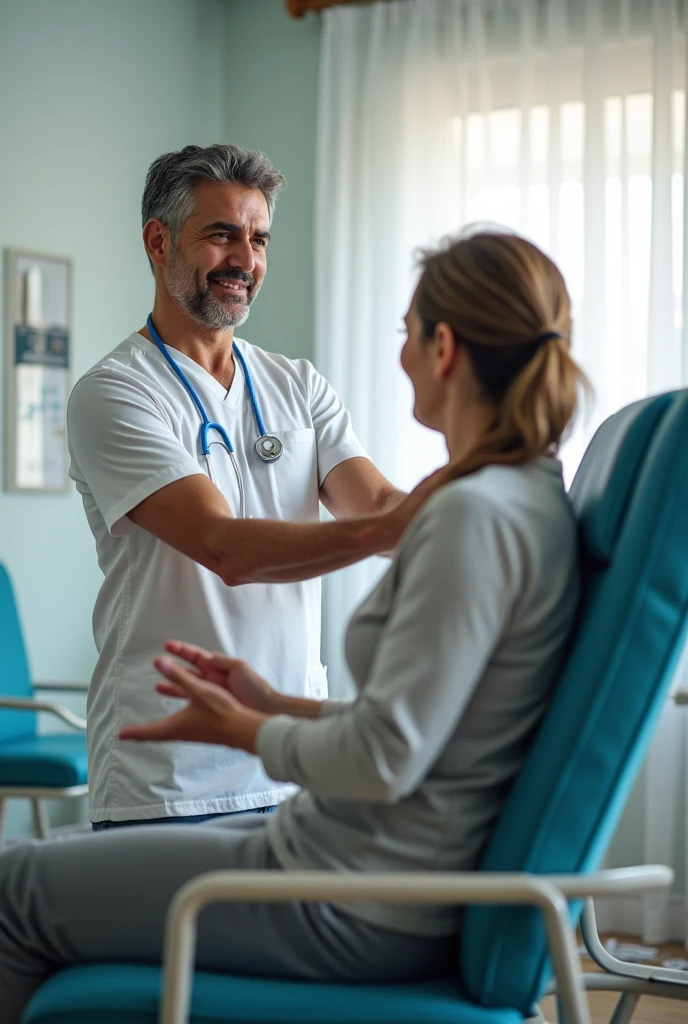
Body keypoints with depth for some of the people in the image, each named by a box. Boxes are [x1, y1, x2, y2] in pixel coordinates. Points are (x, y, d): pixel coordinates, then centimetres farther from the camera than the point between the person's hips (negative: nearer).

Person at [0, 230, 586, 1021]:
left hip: (359, 909, -10)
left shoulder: (475, 515, -24)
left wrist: (241, 731, -8)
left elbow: (386, 757, -25)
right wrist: (278, 706, 12)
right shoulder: (533, 502, 7)